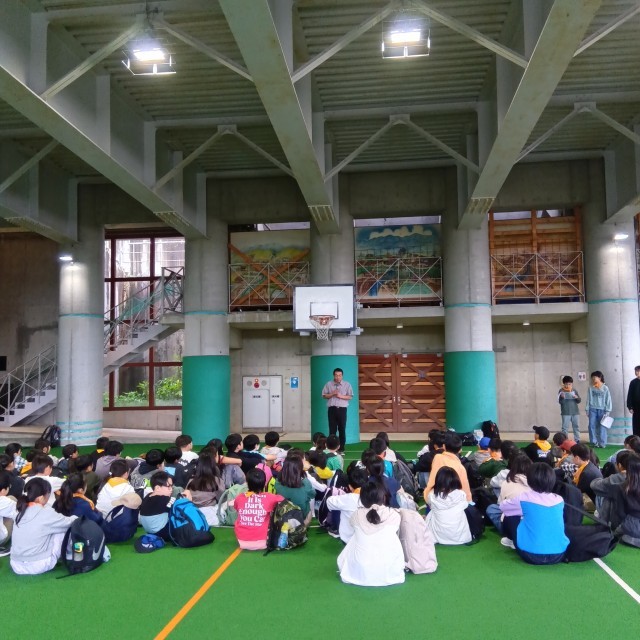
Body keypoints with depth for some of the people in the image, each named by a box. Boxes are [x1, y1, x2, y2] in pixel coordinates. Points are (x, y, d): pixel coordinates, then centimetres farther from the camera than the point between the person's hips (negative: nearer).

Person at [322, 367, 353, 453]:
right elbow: (324, 395, 6)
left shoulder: (347, 384, 3)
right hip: (332, 409, 0)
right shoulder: (329, 384, 5)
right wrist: (332, 394, -10)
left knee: (342, 429, 2)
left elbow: (350, 396, 1)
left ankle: (341, 449, 10)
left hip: (342, 409, 0)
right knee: (332, 429, 3)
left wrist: (340, 396, -13)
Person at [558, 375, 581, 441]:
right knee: (565, 427, -1)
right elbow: (560, 401, -9)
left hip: (575, 412, 4)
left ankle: (577, 440, 18)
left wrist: (577, 397, -16)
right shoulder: (561, 391, -2)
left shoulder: (574, 391, 7)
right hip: (565, 413, -4)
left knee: (576, 427, 9)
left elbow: (579, 401, 5)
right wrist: (562, 397, -28)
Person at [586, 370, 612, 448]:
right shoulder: (591, 388, 4)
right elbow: (588, 399, 6)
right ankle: (594, 442, 8)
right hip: (593, 409, 2)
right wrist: (587, 409, 1)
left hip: (602, 410, -2)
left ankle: (602, 444, 6)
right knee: (591, 426, -1)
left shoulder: (605, 388, -2)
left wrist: (607, 411, -5)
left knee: (602, 427, 0)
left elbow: (608, 400, -1)